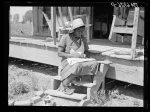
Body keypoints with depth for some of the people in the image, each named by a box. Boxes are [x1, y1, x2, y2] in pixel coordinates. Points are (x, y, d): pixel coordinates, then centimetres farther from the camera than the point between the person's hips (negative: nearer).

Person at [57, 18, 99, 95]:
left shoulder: (83, 39, 14)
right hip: (68, 62, -5)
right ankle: (64, 84, -19)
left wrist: (85, 55, -4)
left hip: (81, 61, 5)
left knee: (94, 63, -27)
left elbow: (87, 52, 21)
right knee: (77, 66, -41)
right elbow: (59, 53, -4)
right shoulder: (65, 38, -1)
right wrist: (73, 55, -16)